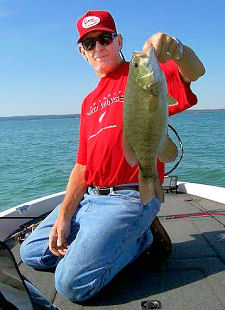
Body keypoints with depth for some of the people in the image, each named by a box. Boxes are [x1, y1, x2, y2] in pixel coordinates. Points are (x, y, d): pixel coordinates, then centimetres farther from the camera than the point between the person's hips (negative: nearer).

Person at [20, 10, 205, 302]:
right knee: (31, 252, 14)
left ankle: (139, 239, 5)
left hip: (130, 197, -8)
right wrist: (64, 216, 3)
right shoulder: (89, 102, 18)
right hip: (90, 197, 8)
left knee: (73, 283, -19)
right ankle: (121, 239, 15)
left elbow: (195, 72, -21)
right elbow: (82, 165, 13)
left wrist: (175, 48, -44)